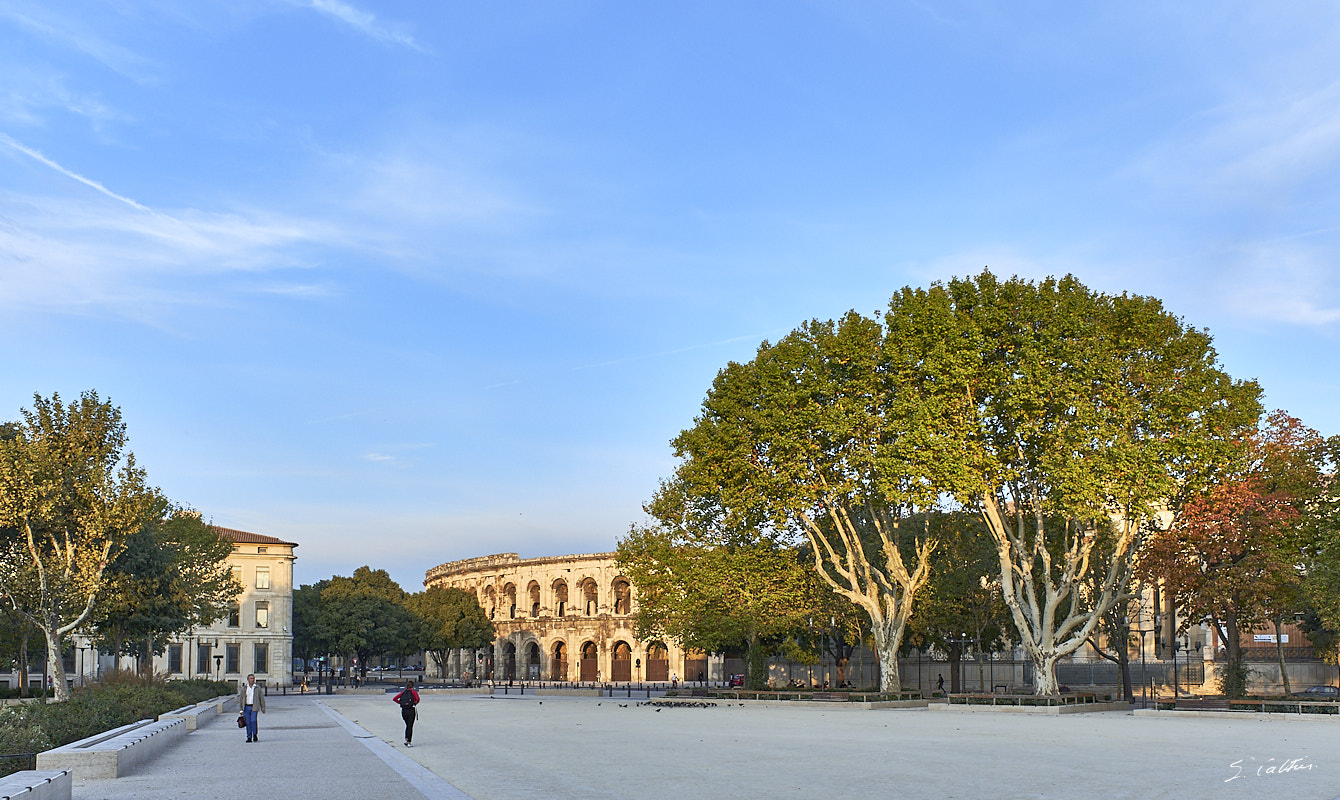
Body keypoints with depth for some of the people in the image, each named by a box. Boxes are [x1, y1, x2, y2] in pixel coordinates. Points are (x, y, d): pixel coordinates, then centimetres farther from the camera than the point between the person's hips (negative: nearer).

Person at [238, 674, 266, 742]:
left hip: (254, 707, -2)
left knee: (253, 721, -16)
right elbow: (241, 699, 10)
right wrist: (241, 709, 6)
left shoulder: (258, 688, 5)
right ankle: (249, 737, 8)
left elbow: (261, 698, 9)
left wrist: (263, 708, 6)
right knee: (248, 723, 1)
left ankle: (255, 735, 2)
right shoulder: (244, 688, 7)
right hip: (246, 707, 2)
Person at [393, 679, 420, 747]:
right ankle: (409, 743, -1)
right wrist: (415, 703, 0)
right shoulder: (414, 692, -1)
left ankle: (406, 740, 11)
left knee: (407, 725, 21)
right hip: (411, 710, -4)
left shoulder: (403, 692, 11)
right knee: (410, 726, 1)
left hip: (403, 710, 4)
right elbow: (417, 699, -20)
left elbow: (394, 699, 6)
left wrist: (400, 703, 11)